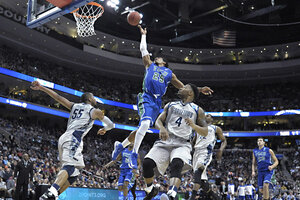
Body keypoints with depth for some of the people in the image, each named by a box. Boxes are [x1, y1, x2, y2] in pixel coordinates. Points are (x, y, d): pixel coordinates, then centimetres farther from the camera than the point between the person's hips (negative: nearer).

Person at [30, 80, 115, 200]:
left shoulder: (74, 106, 27)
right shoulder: (95, 111, 12)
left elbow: (58, 97, 19)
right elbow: (110, 125, 21)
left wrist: (41, 88, 17)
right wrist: (104, 129, 44)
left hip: (63, 138, 8)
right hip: (73, 139, -8)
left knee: (73, 174, 10)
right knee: (69, 167, -25)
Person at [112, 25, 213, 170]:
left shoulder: (169, 73, 24)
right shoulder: (149, 65, 21)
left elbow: (184, 88, 23)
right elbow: (143, 49, 25)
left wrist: (199, 90, 13)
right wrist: (143, 35, 36)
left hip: (157, 102, 4)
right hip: (146, 98, -3)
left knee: (143, 127, 1)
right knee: (145, 123, -27)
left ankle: (121, 145, 19)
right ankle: (134, 154, -23)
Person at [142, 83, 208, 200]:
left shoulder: (197, 110, 14)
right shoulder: (170, 105, 22)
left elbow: (205, 132, 9)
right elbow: (158, 121, 11)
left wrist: (194, 126, -12)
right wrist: (162, 128, -13)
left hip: (182, 144, -3)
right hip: (165, 141, 3)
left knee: (177, 164, -35)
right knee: (147, 163, -19)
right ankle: (151, 190, 8)